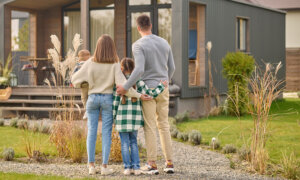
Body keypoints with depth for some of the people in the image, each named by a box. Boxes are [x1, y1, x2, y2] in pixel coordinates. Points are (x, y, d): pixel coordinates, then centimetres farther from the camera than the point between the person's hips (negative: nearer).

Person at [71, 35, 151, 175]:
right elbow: (122, 84, -18)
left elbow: (75, 79, -4)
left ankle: (91, 165, 7)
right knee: (106, 133, 4)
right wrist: (138, 95, -14)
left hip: (93, 98, 1)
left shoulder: (90, 63, -8)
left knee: (91, 131, 8)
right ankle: (104, 166, 3)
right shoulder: (115, 65, -11)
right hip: (108, 99, -1)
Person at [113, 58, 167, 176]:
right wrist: (162, 86, 8)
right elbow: (150, 94, -6)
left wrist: (114, 117, 6)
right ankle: (136, 167, 7)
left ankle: (127, 167, 2)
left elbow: (115, 101, -3)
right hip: (135, 117, 2)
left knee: (125, 143, 6)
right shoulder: (138, 82, -3)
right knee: (133, 142, 13)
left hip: (122, 117, -2)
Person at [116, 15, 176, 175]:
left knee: (150, 127, 0)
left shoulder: (138, 45, -12)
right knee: (164, 126, 11)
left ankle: (152, 164, 0)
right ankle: (169, 163, 8)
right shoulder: (164, 43, 7)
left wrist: (125, 87, -18)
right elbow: (171, 68, 13)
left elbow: (139, 70, -25)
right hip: (163, 90, 5)